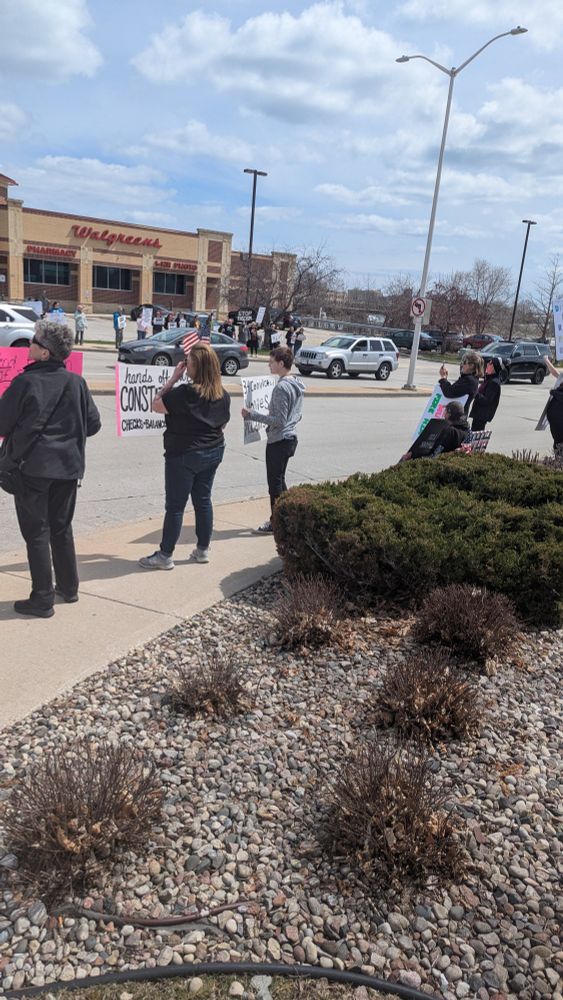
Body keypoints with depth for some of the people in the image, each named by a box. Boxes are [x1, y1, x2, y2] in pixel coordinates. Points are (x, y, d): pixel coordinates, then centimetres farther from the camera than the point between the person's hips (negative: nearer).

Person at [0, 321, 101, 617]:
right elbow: (93, 423, 3)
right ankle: (68, 587, 28)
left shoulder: (25, 381, -13)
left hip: (32, 467, -5)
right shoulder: (76, 382, 0)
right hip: (68, 466, 5)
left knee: (36, 533, 3)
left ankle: (42, 600, 8)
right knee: (62, 528, 18)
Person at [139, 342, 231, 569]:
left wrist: (173, 378, -9)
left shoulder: (185, 393, -21)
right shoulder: (223, 395, 2)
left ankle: (165, 555, 10)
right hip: (213, 453, 7)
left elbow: (156, 405, -11)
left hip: (184, 455, -7)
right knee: (203, 500, 16)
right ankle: (203, 550, 24)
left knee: (175, 506, 1)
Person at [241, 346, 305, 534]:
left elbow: (279, 420, -23)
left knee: (275, 483, 2)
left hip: (278, 441, -10)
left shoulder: (281, 387, -21)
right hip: (290, 438, 10)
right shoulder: (297, 385, 8)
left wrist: (253, 415, -20)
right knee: (280, 480, 20)